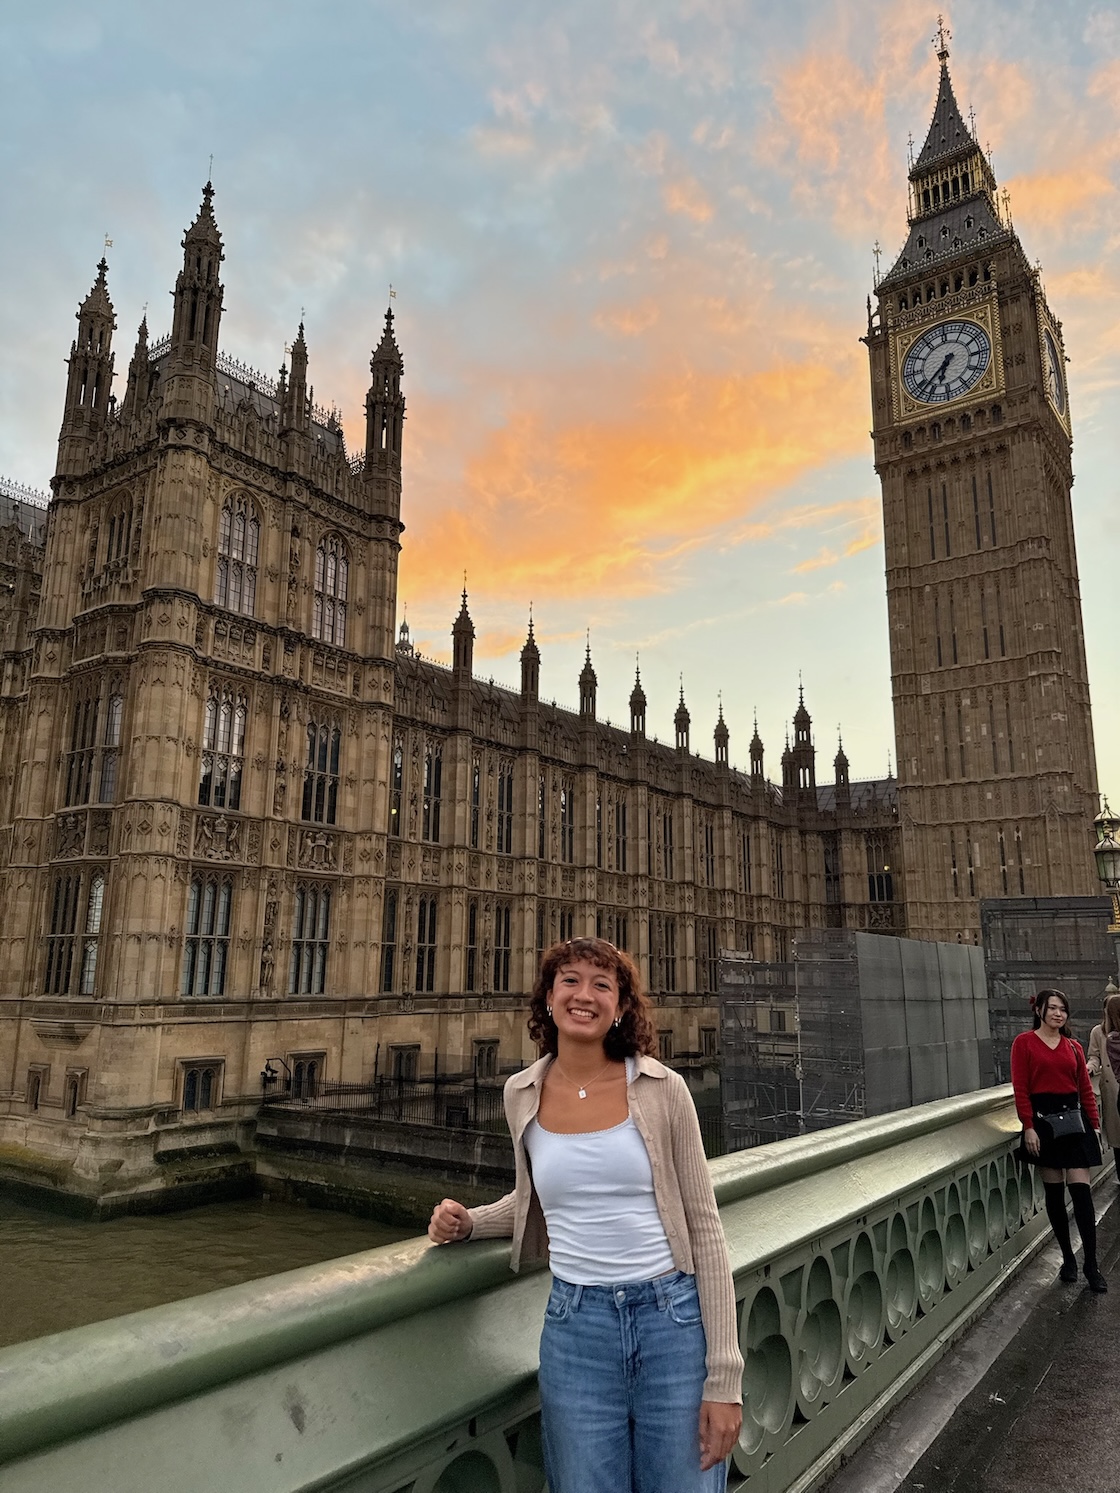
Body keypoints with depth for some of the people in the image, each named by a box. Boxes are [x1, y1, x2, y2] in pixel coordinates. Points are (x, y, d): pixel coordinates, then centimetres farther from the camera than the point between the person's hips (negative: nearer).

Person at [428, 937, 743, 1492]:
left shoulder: (662, 1089, -8)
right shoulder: (522, 1095, 0)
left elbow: (703, 1227, -4)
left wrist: (723, 1379, -6)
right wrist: (467, 1223, 0)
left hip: (673, 1318, -2)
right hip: (574, 1326, 2)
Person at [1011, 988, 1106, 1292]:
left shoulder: (1073, 1046, 8)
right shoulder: (1024, 1042, -2)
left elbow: (1085, 1088, 9)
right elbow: (1021, 1089, -6)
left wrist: (1094, 1124, 4)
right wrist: (1029, 1127, -11)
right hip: (1043, 1120, -2)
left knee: (1081, 1190, -3)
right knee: (1054, 1192, 6)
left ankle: (1091, 1264, 5)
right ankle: (1068, 1259, 19)